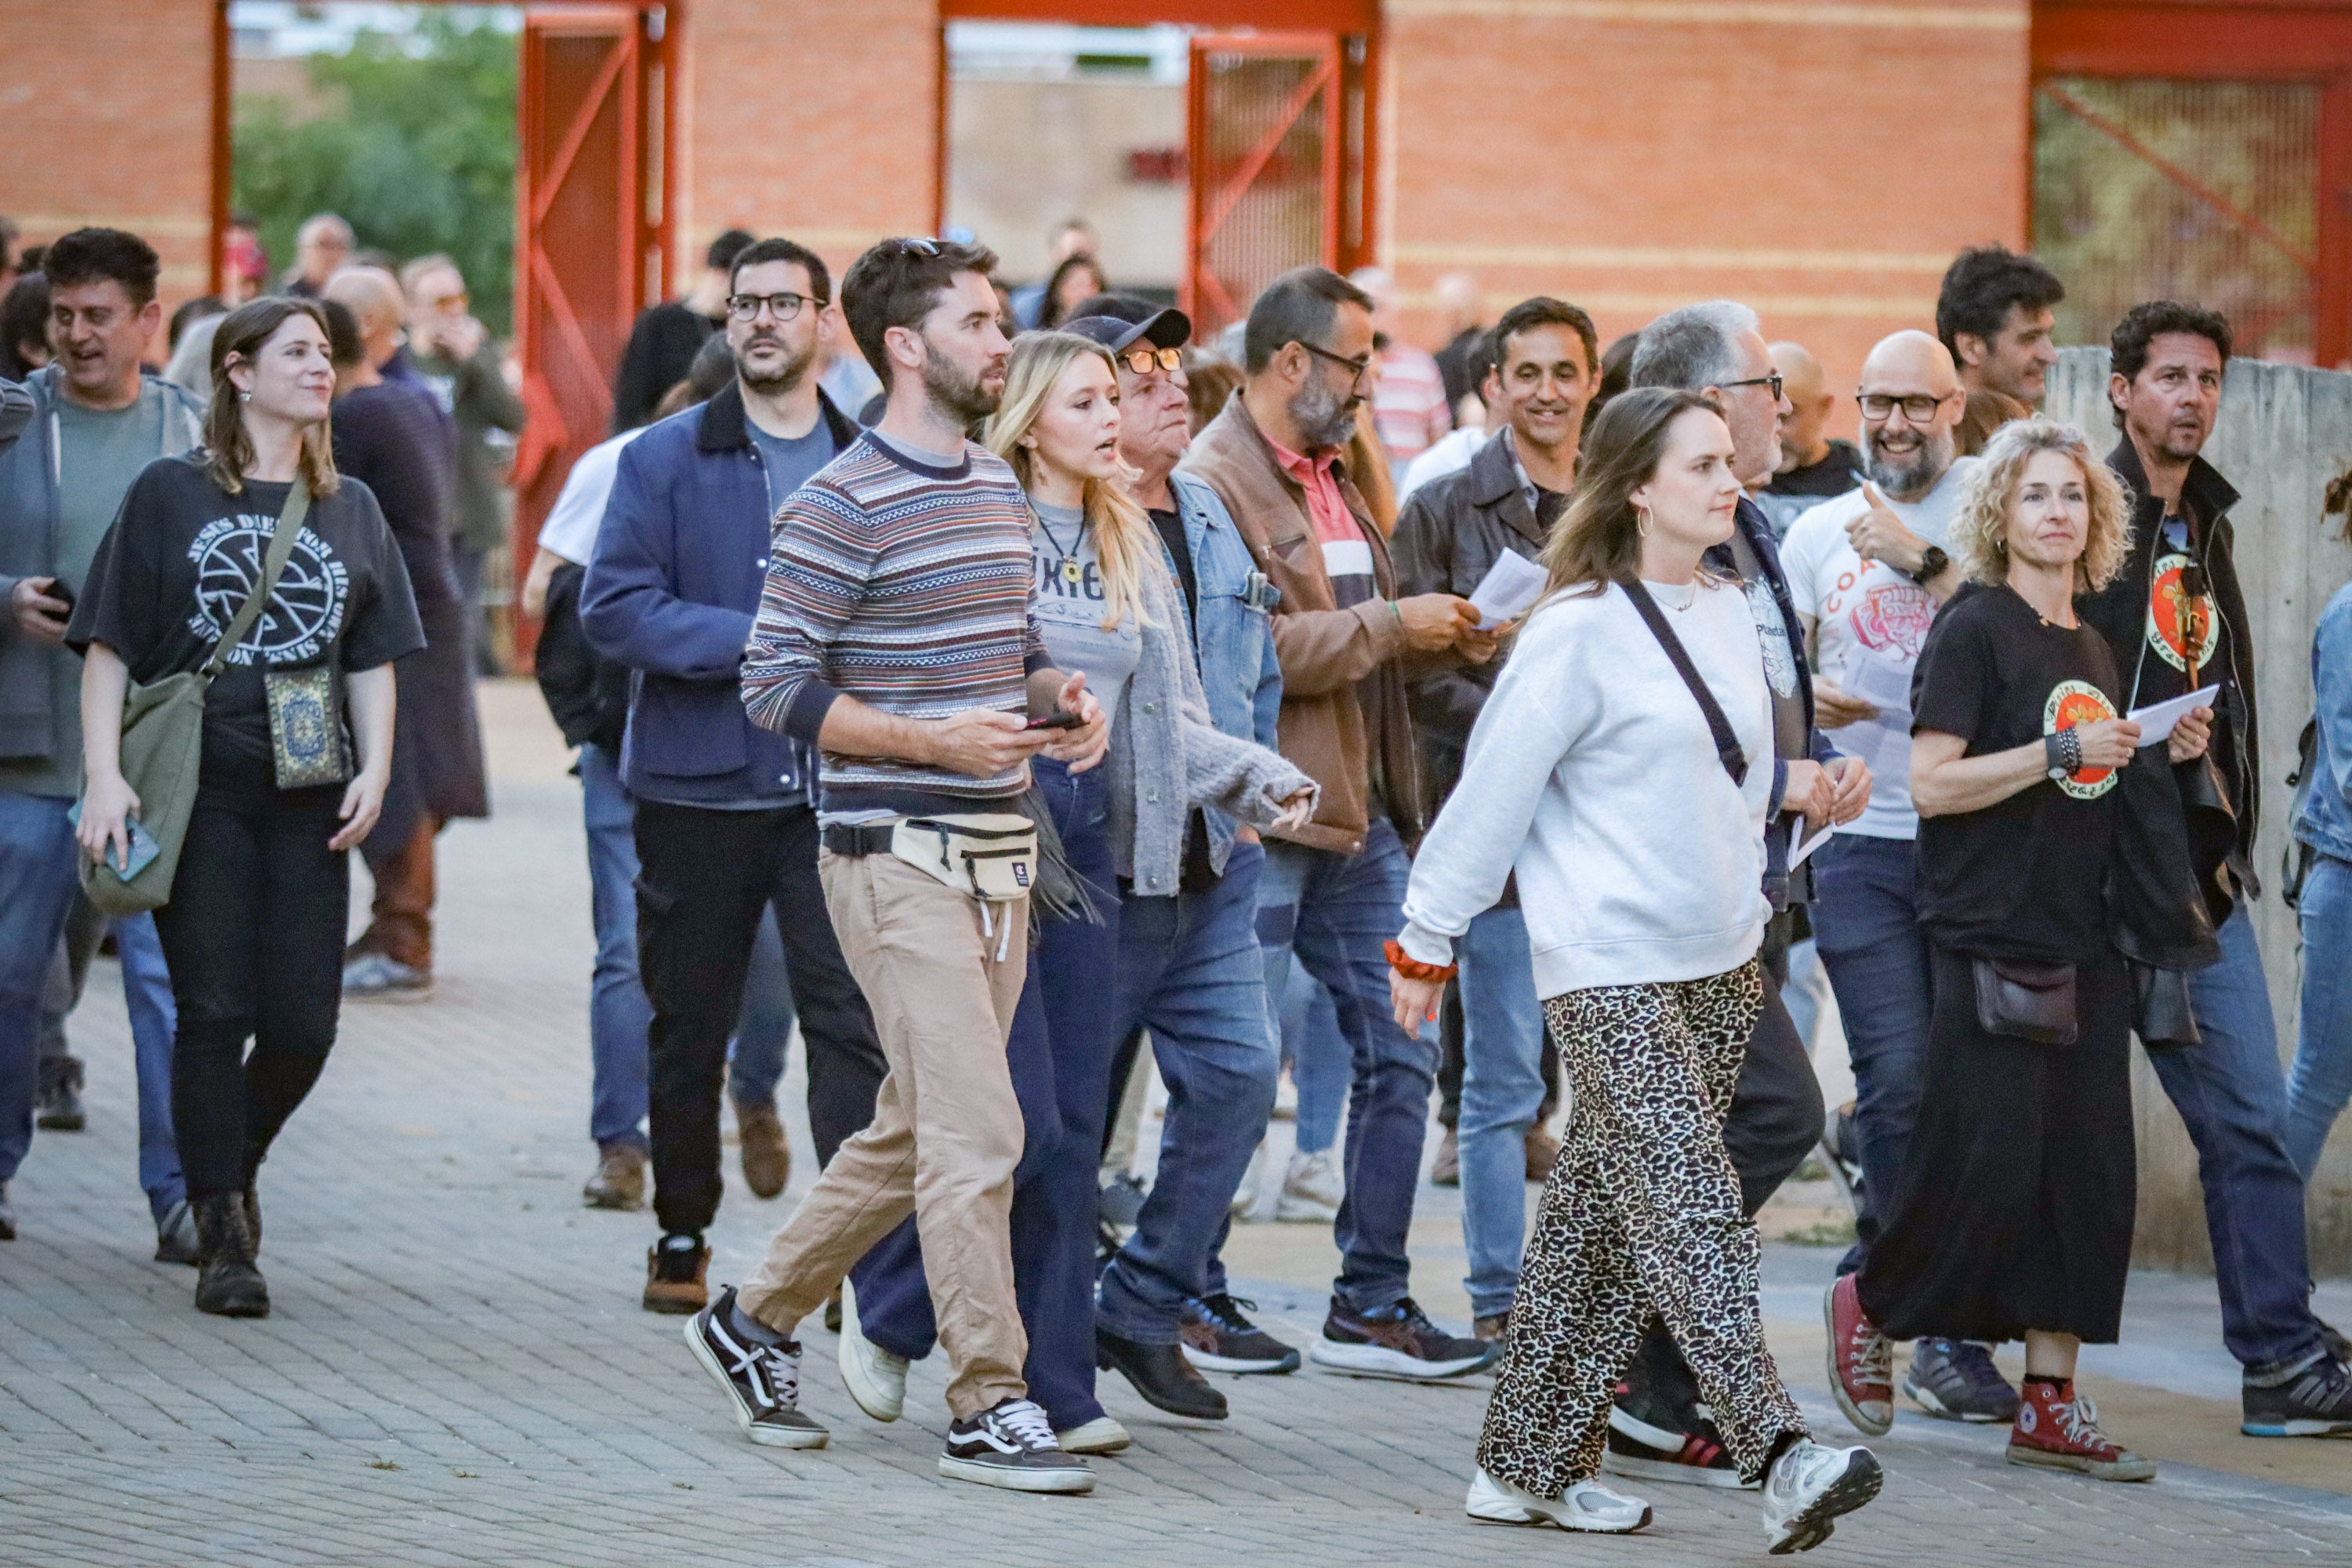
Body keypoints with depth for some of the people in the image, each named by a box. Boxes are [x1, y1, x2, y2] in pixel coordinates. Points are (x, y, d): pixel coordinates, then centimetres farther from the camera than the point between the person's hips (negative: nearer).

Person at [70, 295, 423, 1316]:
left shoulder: (348, 507, 14)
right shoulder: (171, 493, 3)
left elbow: (373, 659, 17)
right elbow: (109, 647, 0)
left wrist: (375, 770, 2)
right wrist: (104, 779, -9)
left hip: (308, 795, 3)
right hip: (196, 788, -3)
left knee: (303, 1023, -2)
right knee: (214, 1012, -6)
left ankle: (236, 1164, 27)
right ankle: (222, 1236, 2)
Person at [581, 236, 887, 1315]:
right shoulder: (666, 459, 2)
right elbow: (612, 610, -7)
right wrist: (760, 641, -16)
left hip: (840, 788, 0)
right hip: (699, 788, 0)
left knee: (853, 1020, -10)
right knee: (688, 1026, 10)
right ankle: (681, 1237, 24)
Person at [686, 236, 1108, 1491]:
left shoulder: (999, 489, 14)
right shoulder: (843, 505, -12)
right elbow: (775, 686, -13)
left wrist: (1057, 696, 3)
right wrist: (935, 740, -21)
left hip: (994, 854, 8)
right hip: (898, 857, -8)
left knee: (916, 1133, 14)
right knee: (976, 1134, -10)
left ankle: (757, 1321, 30)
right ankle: (988, 1409, -4)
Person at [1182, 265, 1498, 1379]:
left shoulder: (1332, 479, 18)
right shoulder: (1218, 481, -12)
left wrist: (1439, 640, 7)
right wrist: (1387, 625, -17)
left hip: (1357, 817, 9)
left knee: (1398, 1056, 8)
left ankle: (1372, 1304, 14)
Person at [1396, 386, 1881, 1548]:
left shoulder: (1727, 612, 12)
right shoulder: (1580, 629, -10)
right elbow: (1493, 791, -7)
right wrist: (1427, 939, -3)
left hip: (1720, 964, 7)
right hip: (1609, 970, -7)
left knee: (1607, 1214, 9)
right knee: (1690, 1209, -15)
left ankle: (1531, 1464, 15)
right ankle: (1778, 1460, -25)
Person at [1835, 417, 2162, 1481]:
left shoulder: (2095, 648, 16)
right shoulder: (1976, 628, -7)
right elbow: (1932, 785, -14)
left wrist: (2165, 757, 6)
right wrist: (2061, 754, -20)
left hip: (2084, 942, 7)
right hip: (1991, 938, -7)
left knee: (2086, 1170, 2)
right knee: (1984, 1158, -9)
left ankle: (2051, 1402, 6)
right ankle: (1870, 1304, 17)